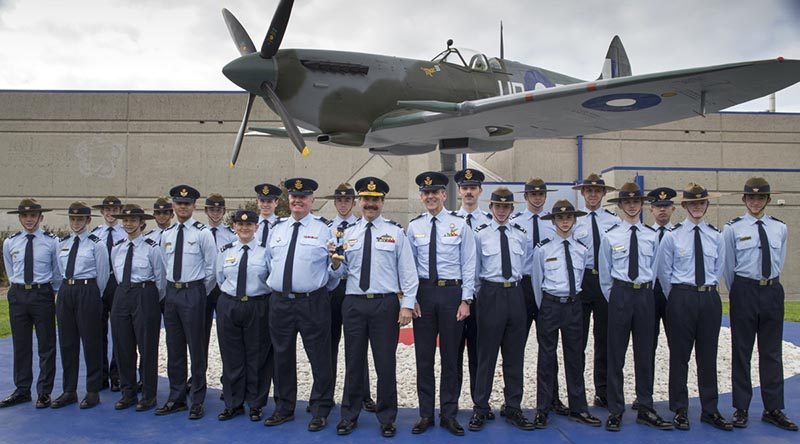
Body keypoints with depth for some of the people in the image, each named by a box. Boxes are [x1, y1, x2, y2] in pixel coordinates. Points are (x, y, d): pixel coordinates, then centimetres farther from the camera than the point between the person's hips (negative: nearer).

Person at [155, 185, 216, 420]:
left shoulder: (202, 233, -7)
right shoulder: (166, 234, 10)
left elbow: (212, 267, -5)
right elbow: (166, 266, 19)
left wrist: (202, 293, -2)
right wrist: (172, 289, 13)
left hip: (193, 293, -5)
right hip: (171, 292, 6)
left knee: (196, 348, 0)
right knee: (174, 348, 12)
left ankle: (197, 401, 12)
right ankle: (176, 398, 24)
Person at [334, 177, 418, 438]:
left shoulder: (395, 232, 3)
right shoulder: (348, 233, 10)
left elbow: (408, 271, 0)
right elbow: (341, 270, 10)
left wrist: (407, 304, -7)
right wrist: (334, 262, -13)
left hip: (385, 303, -2)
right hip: (353, 303, 2)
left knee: (386, 362, 5)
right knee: (354, 361, 11)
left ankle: (387, 418, 22)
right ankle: (349, 416, 27)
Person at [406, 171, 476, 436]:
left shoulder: (460, 225, 1)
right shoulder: (414, 226, 5)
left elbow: (468, 265, 0)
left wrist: (465, 300, -5)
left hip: (452, 292, -1)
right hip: (423, 292, 2)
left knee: (450, 356, 7)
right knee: (423, 356, 8)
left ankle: (449, 414, 21)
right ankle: (426, 414, 22)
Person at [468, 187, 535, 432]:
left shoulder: (521, 235, 7)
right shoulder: (480, 234, -1)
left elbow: (526, 266, 15)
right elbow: (474, 269, 4)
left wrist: (516, 286, 12)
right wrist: (480, 295, 7)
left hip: (515, 294, 3)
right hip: (490, 294, -3)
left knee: (515, 354, 10)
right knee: (486, 354, 2)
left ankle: (513, 408, 23)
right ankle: (480, 408, 15)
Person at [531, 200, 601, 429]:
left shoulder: (582, 249, 4)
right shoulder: (542, 249, -4)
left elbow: (579, 279, 15)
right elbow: (537, 281, 4)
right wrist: (543, 308, 8)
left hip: (574, 305, 3)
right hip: (550, 305, -3)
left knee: (575, 357, 11)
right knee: (546, 357, 4)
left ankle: (578, 409, 24)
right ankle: (542, 410, 15)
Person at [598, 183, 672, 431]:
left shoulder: (652, 236, 4)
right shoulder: (610, 236, -1)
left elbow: (654, 269, 11)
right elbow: (604, 273, 4)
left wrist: (645, 293, 8)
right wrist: (613, 298, 4)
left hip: (645, 296, 2)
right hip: (620, 294, -2)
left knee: (645, 353, 10)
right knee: (616, 354, 3)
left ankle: (646, 410, 22)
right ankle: (615, 410, 13)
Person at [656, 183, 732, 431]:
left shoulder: (716, 235, 4)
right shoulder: (672, 235, -4)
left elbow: (718, 269, 13)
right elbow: (663, 271, 2)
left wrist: (708, 290, 9)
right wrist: (676, 298, 6)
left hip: (709, 299, 3)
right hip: (681, 298, -3)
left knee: (708, 355, 10)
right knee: (679, 355, 3)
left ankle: (710, 410, 23)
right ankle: (680, 411, 16)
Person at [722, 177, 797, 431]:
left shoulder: (780, 228, 6)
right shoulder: (733, 229, -4)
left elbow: (779, 262, 15)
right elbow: (727, 266, 2)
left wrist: (770, 283, 13)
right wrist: (738, 293, 7)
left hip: (772, 291, 3)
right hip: (744, 291, -3)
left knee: (772, 351, 10)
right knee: (742, 350, 4)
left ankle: (773, 409, 21)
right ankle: (741, 409, 14)